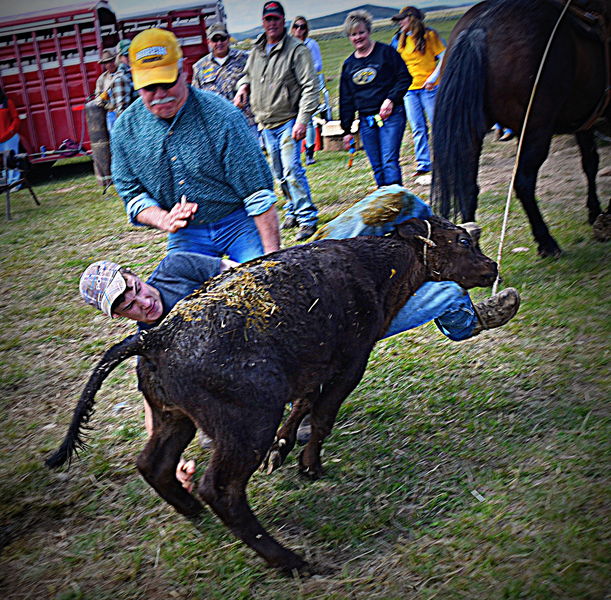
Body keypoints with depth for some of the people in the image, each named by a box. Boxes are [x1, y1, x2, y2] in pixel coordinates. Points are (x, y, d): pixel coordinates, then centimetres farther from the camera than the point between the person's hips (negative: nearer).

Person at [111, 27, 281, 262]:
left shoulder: (221, 115, -16)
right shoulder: (125, 128, -3)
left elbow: (258, 191, -16)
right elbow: (132, 193, 2)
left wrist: (272, 254, -20)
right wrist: (164, 220, -19)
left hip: (239, 224, -3)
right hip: (184, 235, 3)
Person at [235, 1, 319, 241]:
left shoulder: (296, 49, -8)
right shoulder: (256, 51, 12)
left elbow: (310, 86, -13)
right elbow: (247, 74, 31)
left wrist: (302, 120, -20)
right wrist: (244, 85, 5)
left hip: (288, 121, -7)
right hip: (265, 124, 7)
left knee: (292, 170, -14)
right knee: (279, 173, 12)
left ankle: (307, 217, -7)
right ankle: (294, 211, 26)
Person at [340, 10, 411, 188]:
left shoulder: (385, 52, 1)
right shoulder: (349, 64, 14)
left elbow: (404, 78, -1)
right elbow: (346, 99, 17)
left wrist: (391, 99, -16)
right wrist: (346, 130, 14)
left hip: (391, 116, -5)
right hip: (366, 121, 5)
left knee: (389, 161, -14)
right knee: (377, 167, 5)